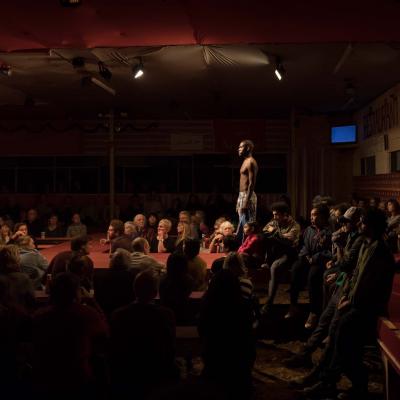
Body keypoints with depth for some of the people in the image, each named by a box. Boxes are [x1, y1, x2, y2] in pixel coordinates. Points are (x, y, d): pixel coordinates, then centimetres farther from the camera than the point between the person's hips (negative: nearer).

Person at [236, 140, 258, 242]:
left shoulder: (250, 162, -12)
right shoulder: (246, 162, 19)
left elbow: (251, 184, -19)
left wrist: (246, 202, -24)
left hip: (247, 196, -10)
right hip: (242, 195, 10)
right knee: (242, 227, 13)